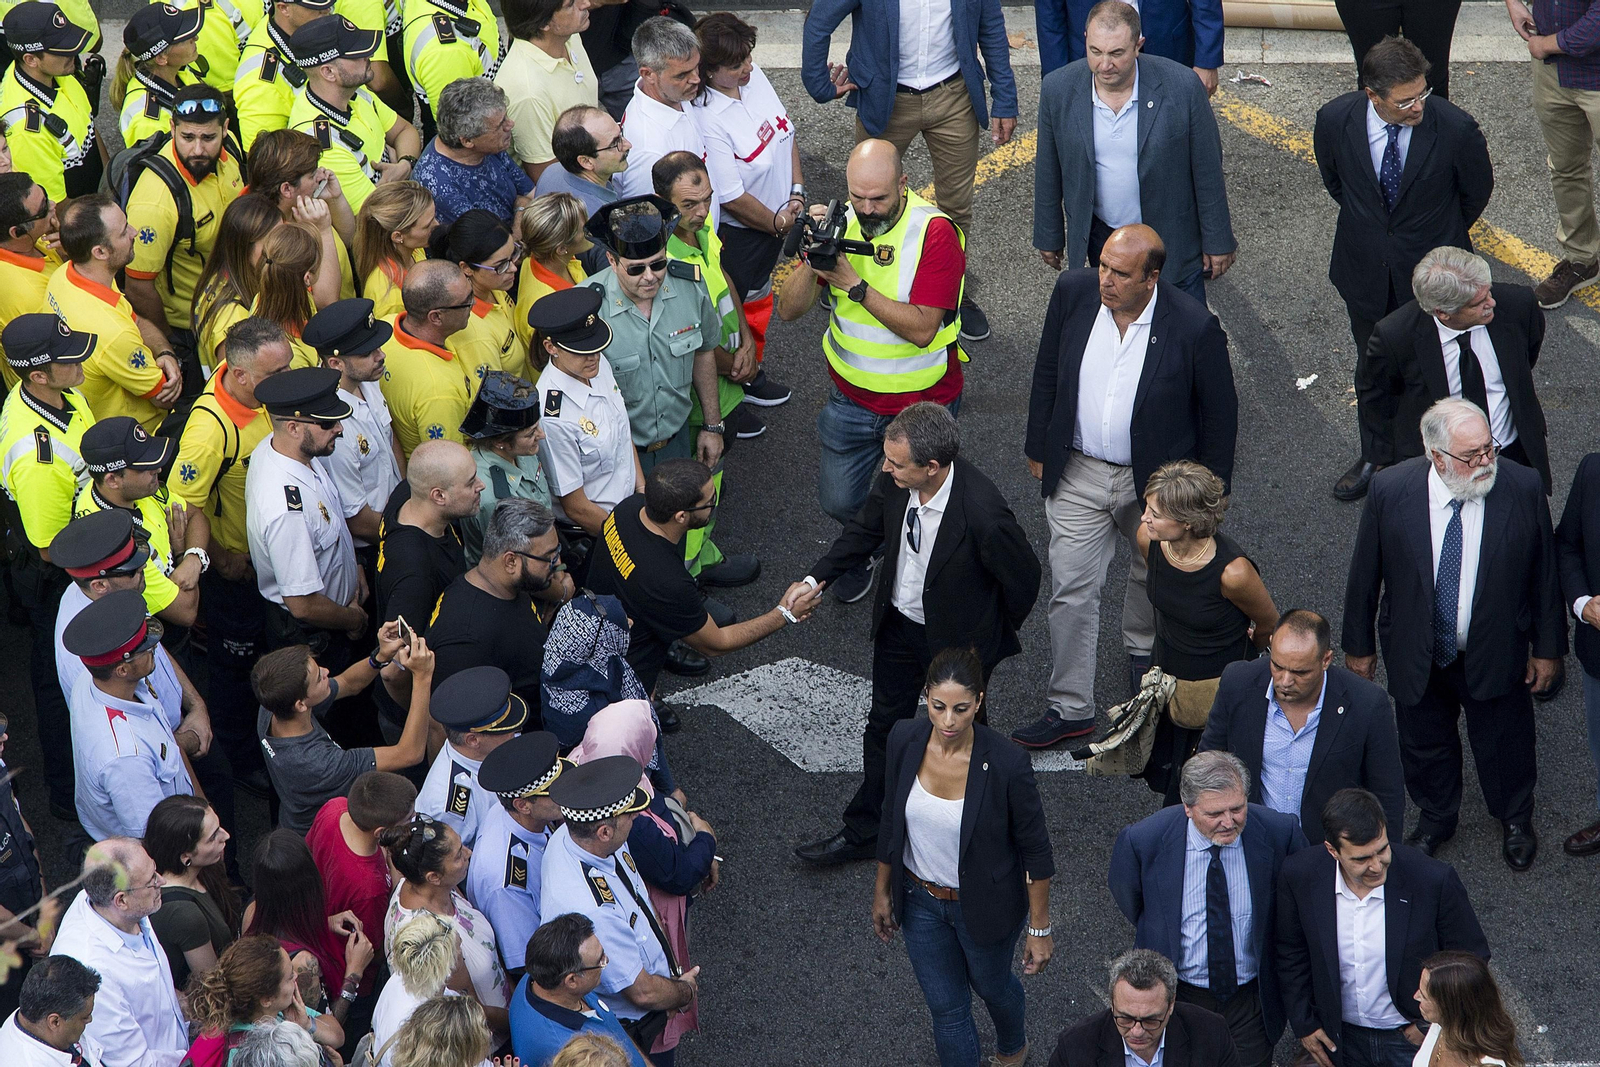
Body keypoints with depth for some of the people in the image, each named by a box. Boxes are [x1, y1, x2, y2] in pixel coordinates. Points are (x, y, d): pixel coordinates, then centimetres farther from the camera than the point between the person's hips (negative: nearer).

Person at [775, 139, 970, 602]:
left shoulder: (935, 232, -21)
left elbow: (922, 328, -28)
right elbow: (789, 310, -8)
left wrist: (854, 284, -32)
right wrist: (813, 262, -28)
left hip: (922, 402, -4)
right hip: (851, 398, 4)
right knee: (839, 501, 10)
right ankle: (863, 550, 44)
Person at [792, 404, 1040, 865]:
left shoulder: (983, 513, -38)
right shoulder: (894, 481, -21)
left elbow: (1023, 578, -20)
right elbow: (867, 529, 1)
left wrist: (996, 636, -3)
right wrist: (816, 577, -10)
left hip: (958, 639, -5)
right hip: (899, 623, 5)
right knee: (884, 725, 21)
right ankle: (864, 832, 40)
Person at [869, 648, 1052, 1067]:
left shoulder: (1006, 763, -31)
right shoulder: (905, 740, -19)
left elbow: (1035, 850, -17)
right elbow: (892, 818, -1)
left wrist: (1040, 928, -11)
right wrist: (883, 891, 9)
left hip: (985, 905, -2)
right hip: (921, 902, 2)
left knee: (990, 985, 28)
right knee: (946, 1009, 15)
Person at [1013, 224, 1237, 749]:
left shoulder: (1194, 329, -25)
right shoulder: (1074, 291, -16)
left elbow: (1219, 414, -10)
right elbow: (1048, 372, 1)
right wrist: (1038, 447, 7)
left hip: (1155, 480, -1)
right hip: (1077, 474, 2)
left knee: (1152, 575, 23)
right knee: (1071, 589, 3)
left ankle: (1143, 649, 53)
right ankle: (1069, 707, 15)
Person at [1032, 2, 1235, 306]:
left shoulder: (1181, 86, -22)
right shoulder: (1058, 89, -15)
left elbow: (1208, 170, -10)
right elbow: (1048, 173, 0)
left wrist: (1218, 242, -4)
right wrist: (1048, 236, 8)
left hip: (1172, 241, -2)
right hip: (1100, 238, 2)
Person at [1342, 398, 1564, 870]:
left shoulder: (1522, 488, -22)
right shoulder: (1390, 490, -21)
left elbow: (1544, 573, -7)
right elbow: (1364, 574, -7)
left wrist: (1547, 648, 0)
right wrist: (1358, 645, 2)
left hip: (1495, 654, 0)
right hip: (1416, 654, 0)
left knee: (1504, 743, 21)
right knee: (1424, 742, 23)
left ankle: (1516, 820, 51)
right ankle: (1436, 817, 52)